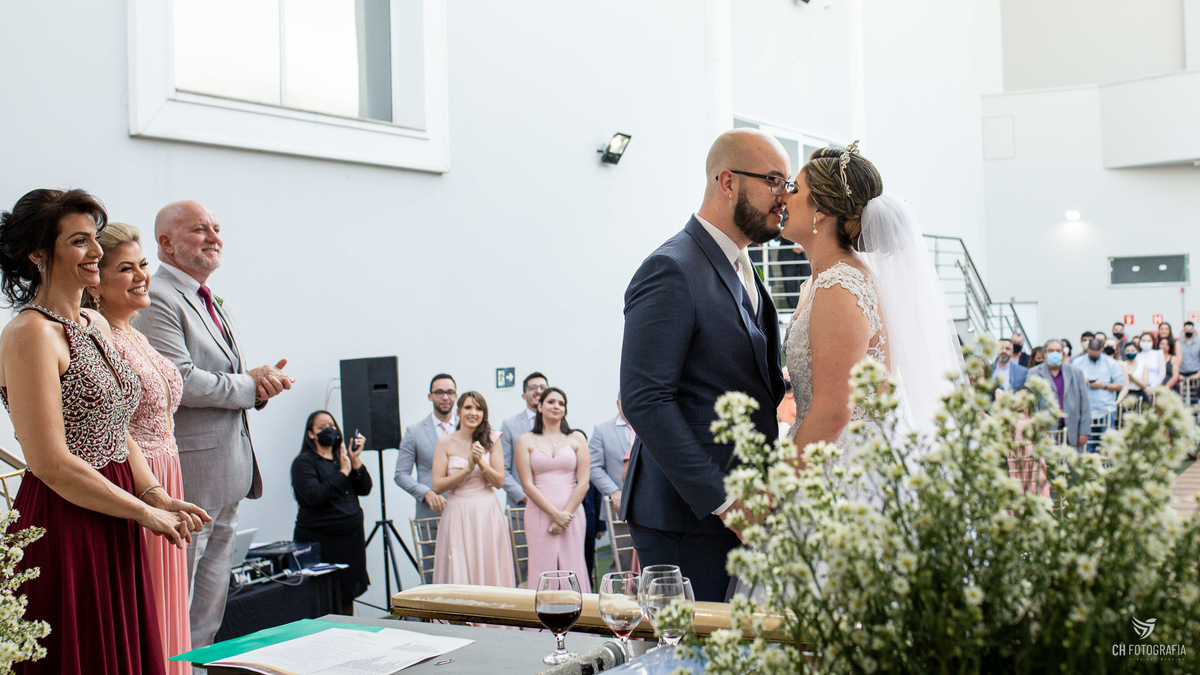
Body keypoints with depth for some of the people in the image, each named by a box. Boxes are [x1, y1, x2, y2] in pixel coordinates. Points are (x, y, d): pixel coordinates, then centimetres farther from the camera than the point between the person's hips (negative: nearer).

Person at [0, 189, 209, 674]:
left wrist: (158, 498, 2)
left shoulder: (97, 325, 12)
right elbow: (52, 464, -19)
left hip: (114, 530, 8)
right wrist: (146, 512, -13)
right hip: (62, 529, -8)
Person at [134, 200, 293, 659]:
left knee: (208, 612, 15)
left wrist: (261, 380, 3)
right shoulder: (157, 300, -11)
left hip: (227, 475, 10)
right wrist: (252, 387, -11)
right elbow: (180, 383, -22)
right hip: (188, 473, -10)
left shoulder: (214, 305, 20)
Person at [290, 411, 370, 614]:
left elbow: (364, 490, 6)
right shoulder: (304, 462, -5)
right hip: (320, 541, -6)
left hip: (351, 537, 6)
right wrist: (343, 472, -17)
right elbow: (314, 497, -20)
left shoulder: (342, 457, 13)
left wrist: (356, 461, -6)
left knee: (348, 595, 11)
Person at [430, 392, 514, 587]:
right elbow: (438, 486, -4)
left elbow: (499, 481, 2)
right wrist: (468, 468, -12)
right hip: (458, 515, -1)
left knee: (491, 573, 2)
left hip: (488, 514, 1)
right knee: (459, 574, -2)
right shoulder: (445, 443, 2)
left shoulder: (491, 440, 6)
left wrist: (481, 463, -13)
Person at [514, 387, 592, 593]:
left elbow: (583, 483, 3)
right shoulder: (526, 441, 7)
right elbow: (527, 485, 0)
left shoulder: (577, 439, 10)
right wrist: (555, 514, -9)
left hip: (572, 514, 1)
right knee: (543, 570, -5)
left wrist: (566, 514, -7)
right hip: (540, 514, -1)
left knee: (572, 568, -3)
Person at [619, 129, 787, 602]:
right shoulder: (671, 270, -13)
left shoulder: (741, 271, 18)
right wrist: (723, 503, -20)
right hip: (686, 517, -9)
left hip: (740, 510, 9)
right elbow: (646, 401, -20)